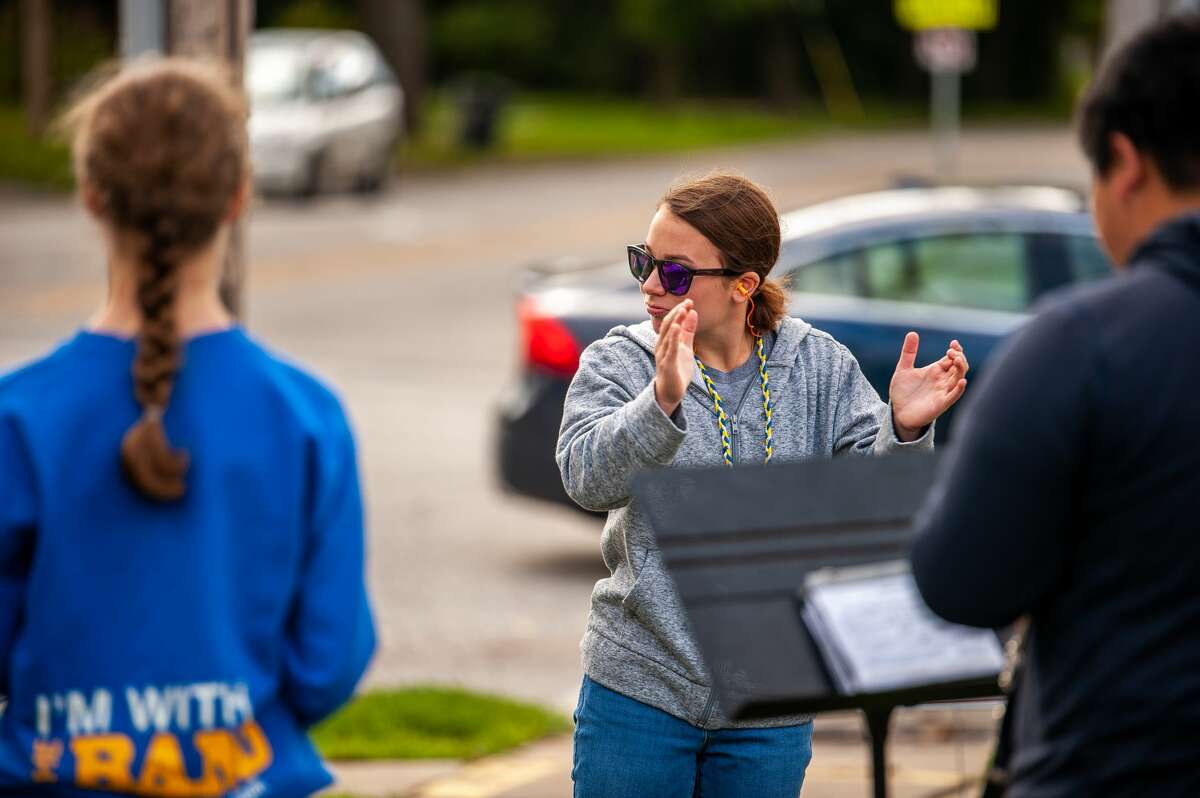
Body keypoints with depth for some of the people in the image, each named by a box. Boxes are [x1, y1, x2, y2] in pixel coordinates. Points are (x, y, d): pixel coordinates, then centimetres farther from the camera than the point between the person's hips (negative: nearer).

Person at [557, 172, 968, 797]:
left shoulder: (818, 366, 1)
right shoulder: (619, 363, -3)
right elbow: (588, 477, -21)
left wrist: (904, 429, -26)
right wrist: (662, 402, -39)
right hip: (638, 692, -1)